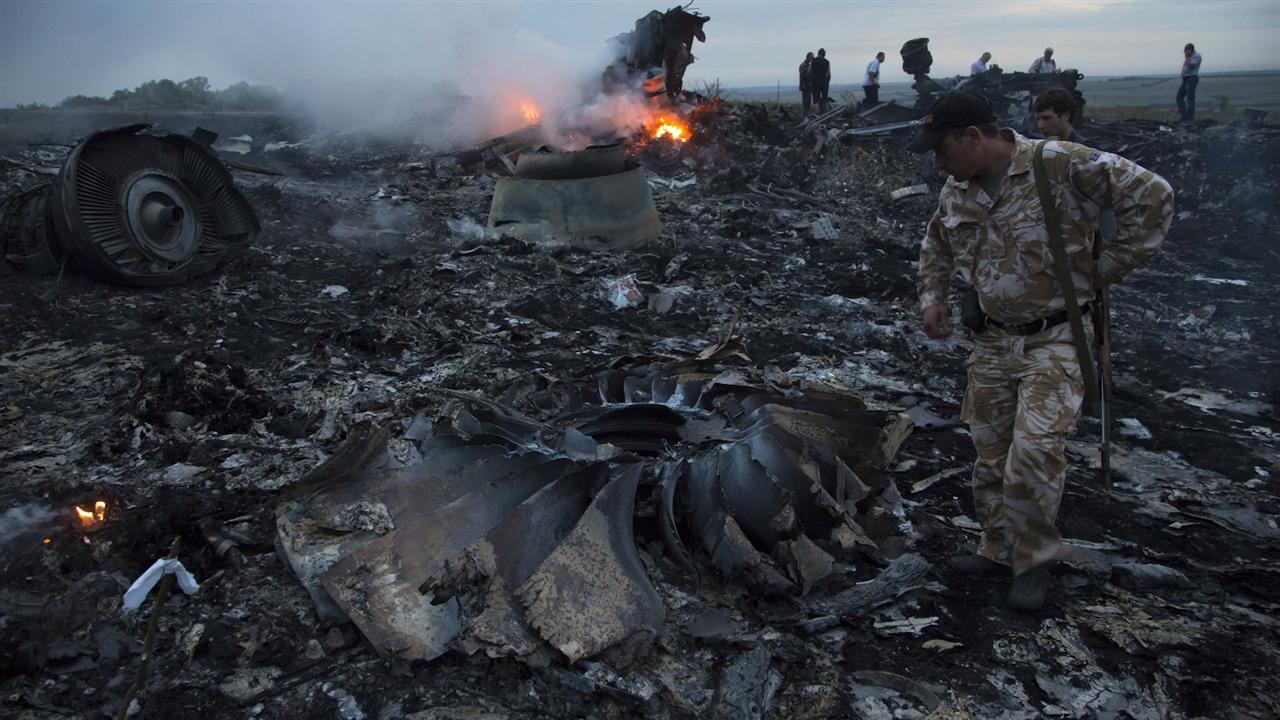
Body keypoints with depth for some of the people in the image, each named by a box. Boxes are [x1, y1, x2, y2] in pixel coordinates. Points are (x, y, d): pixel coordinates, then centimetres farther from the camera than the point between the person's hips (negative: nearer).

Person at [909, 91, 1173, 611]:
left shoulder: (1062, 165, -18)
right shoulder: (958, 189, 4)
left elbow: (1152, 196, -16)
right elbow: (935, 245, 23)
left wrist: (1108, 268, -13)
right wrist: (932, 298, 10)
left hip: (1056, 339, -6)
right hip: (993, 341, 7)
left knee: (1034, 451, -16)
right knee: (991, 454, 12)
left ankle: (1034, 560, 6)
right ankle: (999, 549, 29)